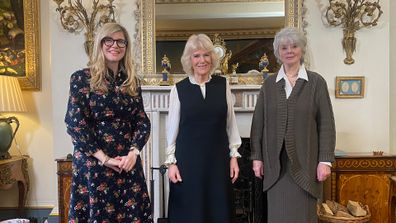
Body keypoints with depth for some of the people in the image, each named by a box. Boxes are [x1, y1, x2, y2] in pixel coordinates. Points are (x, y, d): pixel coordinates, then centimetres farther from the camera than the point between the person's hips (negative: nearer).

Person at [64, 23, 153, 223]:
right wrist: (104, 159, -15)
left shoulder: (131, 81, 10)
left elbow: (142, 121, 6)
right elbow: (75, 123, -10)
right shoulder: (81, 78, -3)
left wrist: (133, 152, -10)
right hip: (93, 164, -3)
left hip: (129, 163, 4)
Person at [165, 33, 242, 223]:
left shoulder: (223, 85, 3)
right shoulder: (179, 89, -2)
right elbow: (173, 128, 1)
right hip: (188, 159, -1)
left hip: (218, 158, 2)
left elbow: (231, 124, 6)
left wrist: (234, 155, 3)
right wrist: (171, 162, -2)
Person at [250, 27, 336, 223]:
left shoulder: (316, 82, 0)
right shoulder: (269, 84, 6)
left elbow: (326, 124, -3)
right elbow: (258, 122, 6)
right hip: (275, 163, 2)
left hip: (305, 162, -2)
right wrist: (257, 156, 2)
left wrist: (325, 160, -8)